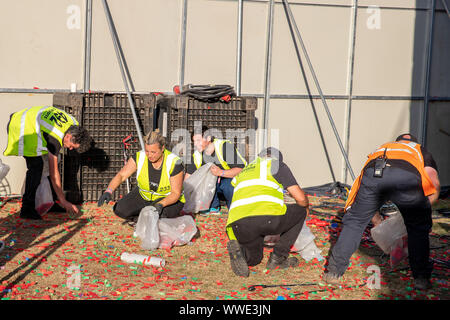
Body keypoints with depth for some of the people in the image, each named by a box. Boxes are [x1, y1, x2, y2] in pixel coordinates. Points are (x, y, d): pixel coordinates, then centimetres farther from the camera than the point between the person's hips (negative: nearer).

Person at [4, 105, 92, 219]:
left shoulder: (74, 124, -12)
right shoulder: (55, 138, -35)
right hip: (20, 128, -9)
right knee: (36, 165, -21)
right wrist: (64, 202, -28)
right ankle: (27, 209, -18)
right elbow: (54, 173, -32)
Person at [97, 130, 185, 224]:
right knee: (119, 209, -17)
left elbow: (176, 193, -24)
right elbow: (121, 175, -20)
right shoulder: (140, 157, -18)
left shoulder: (174, 163, -27)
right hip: (144, 195, 4)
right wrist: (108, 191, -39)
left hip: (169, 199, -4)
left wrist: (160, 204, -42)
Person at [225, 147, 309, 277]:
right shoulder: (277, 164, 19)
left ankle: (238, 248, -5)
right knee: (300, 211, 24)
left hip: (238, 224, 6)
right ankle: (278, 257, 14)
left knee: (254, 258, 32)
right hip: (267, 216, -5)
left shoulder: (242, 173, 36)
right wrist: (306, 206, 36)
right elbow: (300, 198, 14)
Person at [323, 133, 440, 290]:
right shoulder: (422, 151, 39)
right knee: (419, 229, 20)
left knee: (354, 221, 19)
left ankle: (334, 272, 20)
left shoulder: (382, 148, 45)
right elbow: (434, 185, 18)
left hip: (373, 172, 2)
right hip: (408, 177, -2)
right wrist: (420, 210, 31)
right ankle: (421, 277, 22)